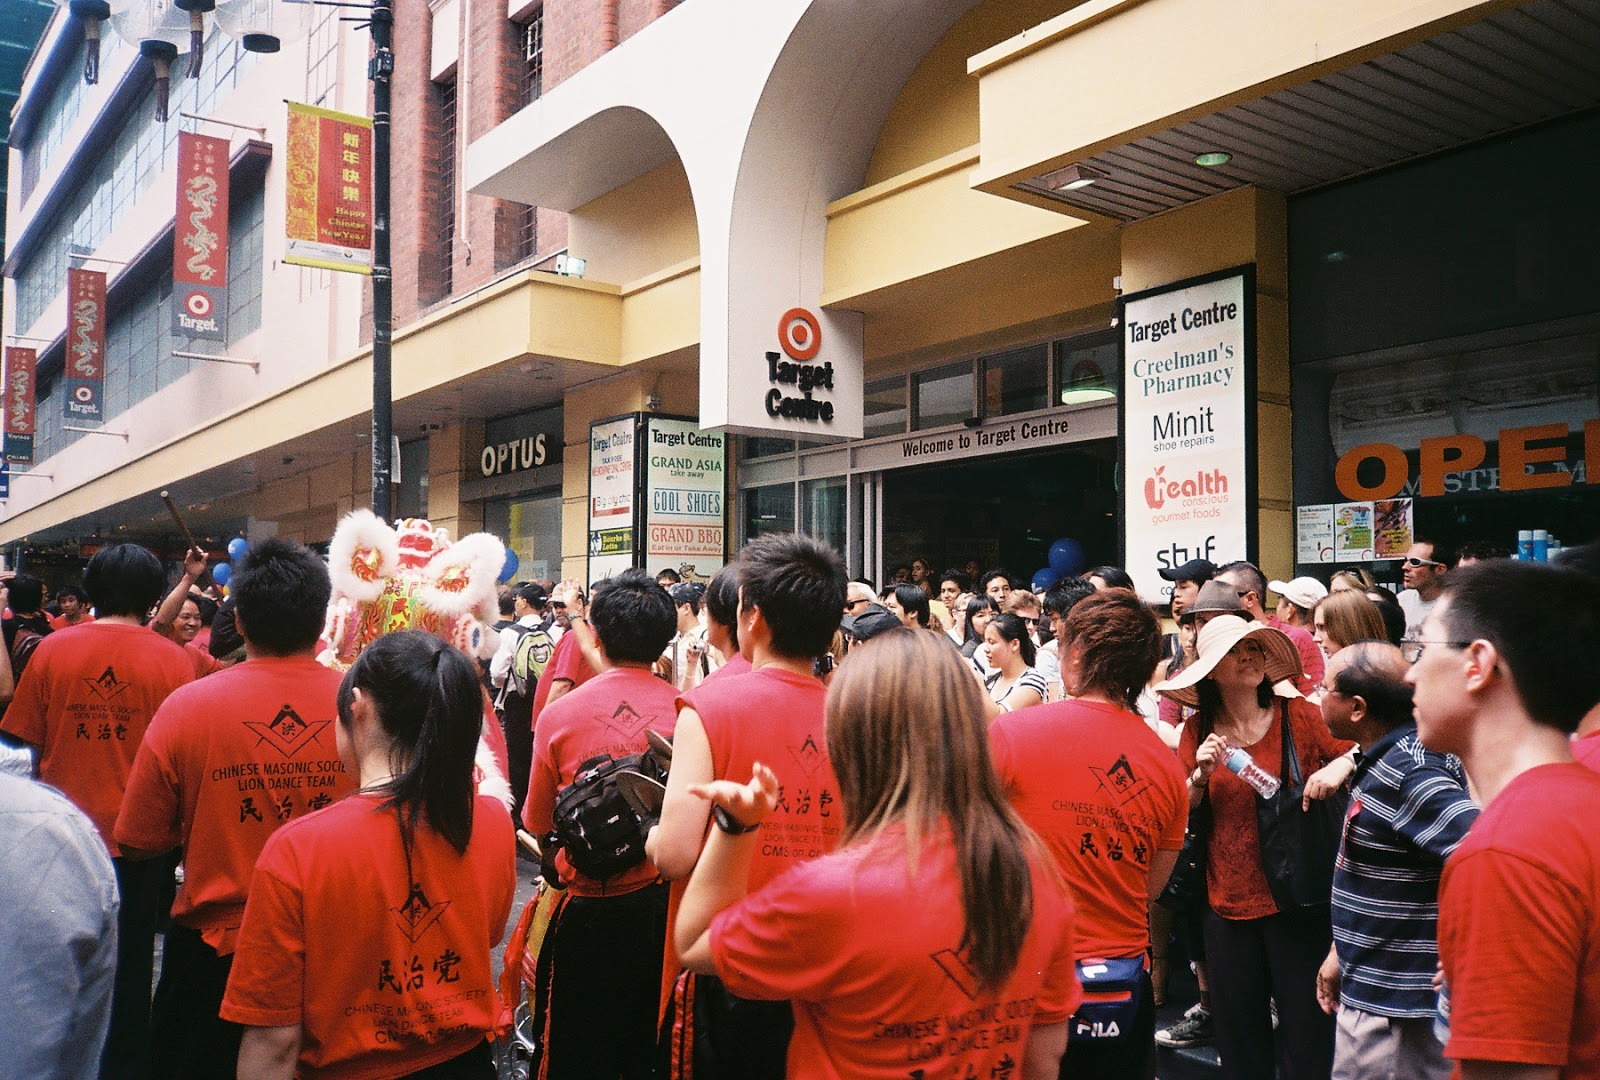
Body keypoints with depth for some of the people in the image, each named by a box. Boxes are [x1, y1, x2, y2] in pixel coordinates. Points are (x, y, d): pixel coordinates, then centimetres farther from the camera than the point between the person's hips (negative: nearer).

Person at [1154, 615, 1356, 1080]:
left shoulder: (1297, 714, -5)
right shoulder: (1200, 730, 2)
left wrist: (1341, 765, -25)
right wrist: (1201, 775, -14)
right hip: (1227, 900, 2)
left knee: (1307, 1022, 7)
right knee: (1238, 1031, 14)